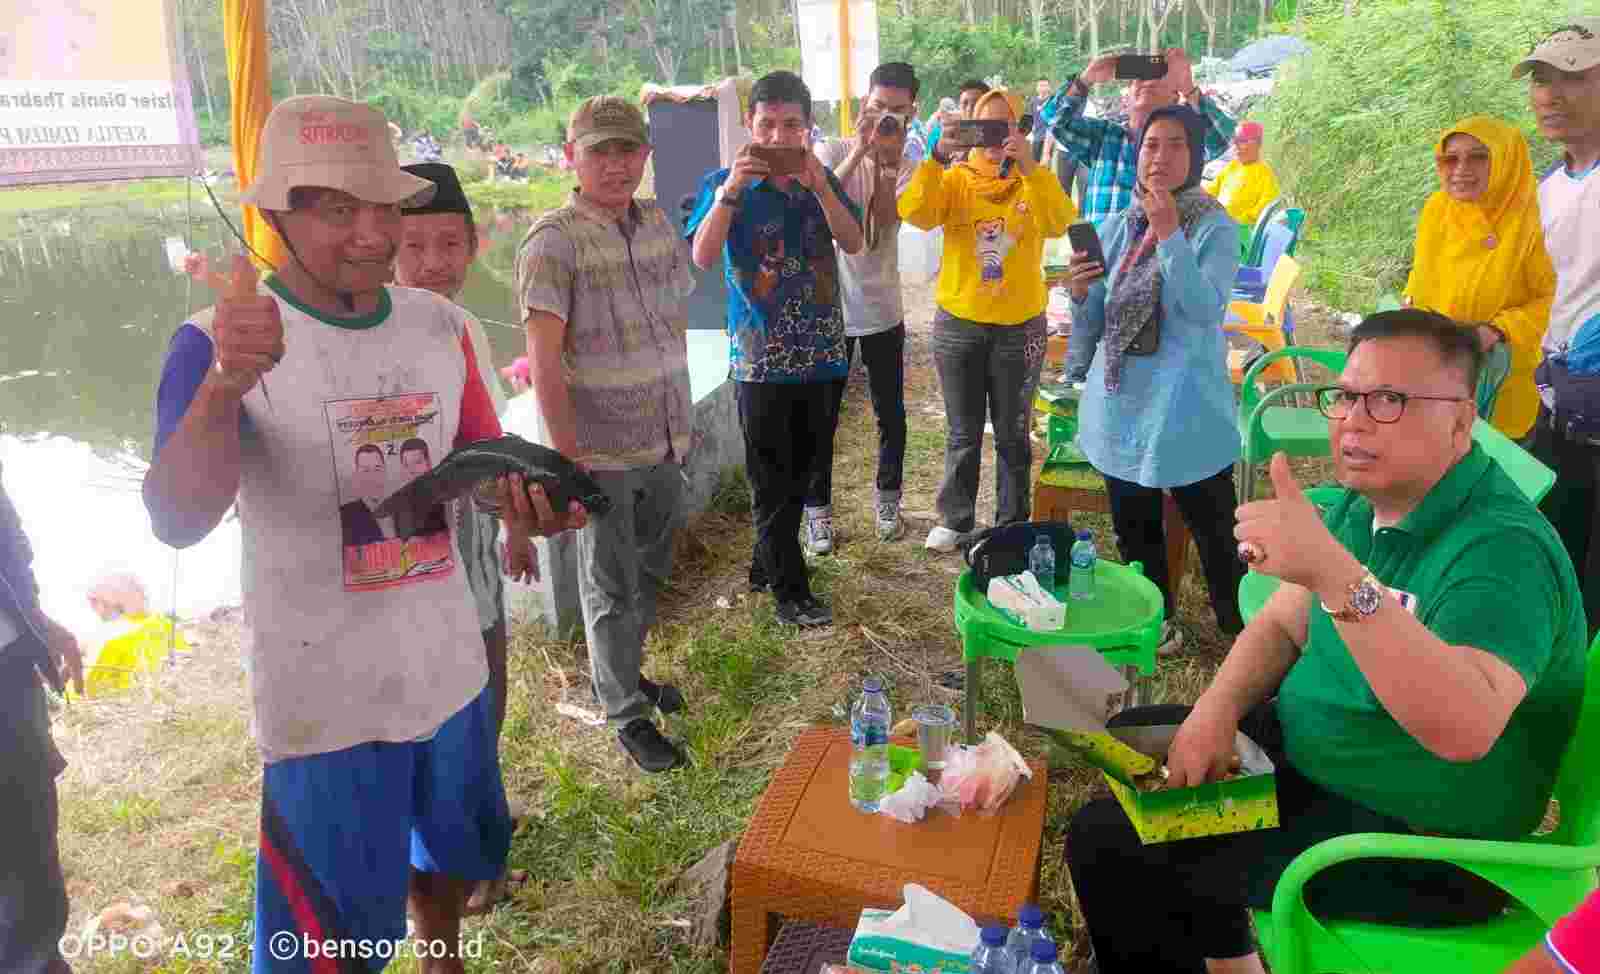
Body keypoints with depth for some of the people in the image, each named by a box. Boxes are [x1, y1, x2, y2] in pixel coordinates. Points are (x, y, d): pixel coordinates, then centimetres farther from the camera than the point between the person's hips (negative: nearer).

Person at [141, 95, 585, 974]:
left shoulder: (440, 324, -2)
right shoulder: (217, 342, -17)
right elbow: (177, 522, -29)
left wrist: (521, 502, -17)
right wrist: (225, 384, -48)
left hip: (448, 666, 5)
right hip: (326, 696, -5)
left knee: (453, 851, 28)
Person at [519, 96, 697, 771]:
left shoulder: (656, 223, 7)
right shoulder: (554, 240, -13)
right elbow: (543, 357, -16)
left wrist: (682, 418, 14)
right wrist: (567, 454, -18)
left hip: (663, 442, 7)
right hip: (601, 451, -6)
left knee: (651, 572, 21)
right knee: (611, 587, 8)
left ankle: (624, 672, 42)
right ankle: (626, 714, 24)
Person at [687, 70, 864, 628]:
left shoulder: (822, 179, 7)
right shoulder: (725, 184, -3)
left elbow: (853, 244, -6)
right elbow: (703, 257, -16)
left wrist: (819, 184, -18)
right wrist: (730, 190, -25)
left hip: (821, 352, 4)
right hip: (761, 359, -4)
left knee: (799, 472, 15)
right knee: (771, 481, 3)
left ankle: (764, 568, 33)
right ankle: (790, 593, 14)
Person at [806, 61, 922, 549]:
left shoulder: (906, 167, 2)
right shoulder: (833, 152, -5)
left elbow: (885, 220, -15)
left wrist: (884, 160, -23)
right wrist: (860, 153, -28)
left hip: (882, 311, 3)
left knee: (890, 413, 11)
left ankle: (888, 499, 31)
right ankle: (818, 508, 19)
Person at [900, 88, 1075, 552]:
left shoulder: (1034, 181, 0)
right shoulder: (955, 179, 1)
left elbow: (1058, 223, -21)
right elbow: (916, 215, -18)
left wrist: (1029, 167, -30)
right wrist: (938, 158, -27)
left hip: (1020, 326, 0)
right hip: (958, 324, 1)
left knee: (1012, 434, 12)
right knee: (962, 434, 12)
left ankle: (1012, 526, 26)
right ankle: (955, 519, 27)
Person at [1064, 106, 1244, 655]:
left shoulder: (1214, 228, -8)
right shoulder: (1117, 227, 6)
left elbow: (1207, 309, -24)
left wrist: (1170, 235, -29)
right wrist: (1080, 293, -11)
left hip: (1188, 407, -5)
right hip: (1121, 404, 5)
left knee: (1215, 531, 2)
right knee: (1134, 529, 18)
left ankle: (1242, 631, 19)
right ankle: (1156, 622, 37)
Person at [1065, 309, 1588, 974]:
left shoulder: (1501, 547, -26)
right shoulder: (1365, 505, 2)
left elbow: (1465, 729, -42)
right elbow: (1281, 626, 9)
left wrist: (1336, 574, -52)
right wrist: (1217, 710, -10)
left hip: (1416, 845, -8)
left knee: (1109, 846, -14)